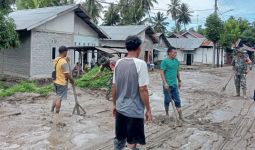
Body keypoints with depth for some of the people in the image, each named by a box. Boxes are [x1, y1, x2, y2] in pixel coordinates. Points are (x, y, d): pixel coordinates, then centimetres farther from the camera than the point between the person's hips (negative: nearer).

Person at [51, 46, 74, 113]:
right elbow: (67, 74, -21)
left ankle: (52, 110, 25)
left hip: (56, 81, 9)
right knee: (59, 99, 1)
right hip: (62, 83, -9)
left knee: (58, 97, 22)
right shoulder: (64, 62, -21)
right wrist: (72, 80, -5)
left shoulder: (56, 60, 7)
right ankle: (57, 113, 8)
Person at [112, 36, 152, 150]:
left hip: (120, 108, 6)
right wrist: (148, 110, -7)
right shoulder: (140, 64, -16)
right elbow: (143, 90, -17)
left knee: (119, 139, 21)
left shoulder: (118, 63, 2)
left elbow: (114, 87, 7)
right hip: (134, 110, -6)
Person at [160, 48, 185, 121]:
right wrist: (165, 83, -19)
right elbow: (162, 72, -12)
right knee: (167, 100, 6)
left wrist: (179, 81, 20)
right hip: (167, 85, -5)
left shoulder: (176, 61, 10)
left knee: (177, 100, 6)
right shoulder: (165, 61, -9)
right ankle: (167, 114, 24)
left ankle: (180, 116, 10)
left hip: (175, 84, 6)